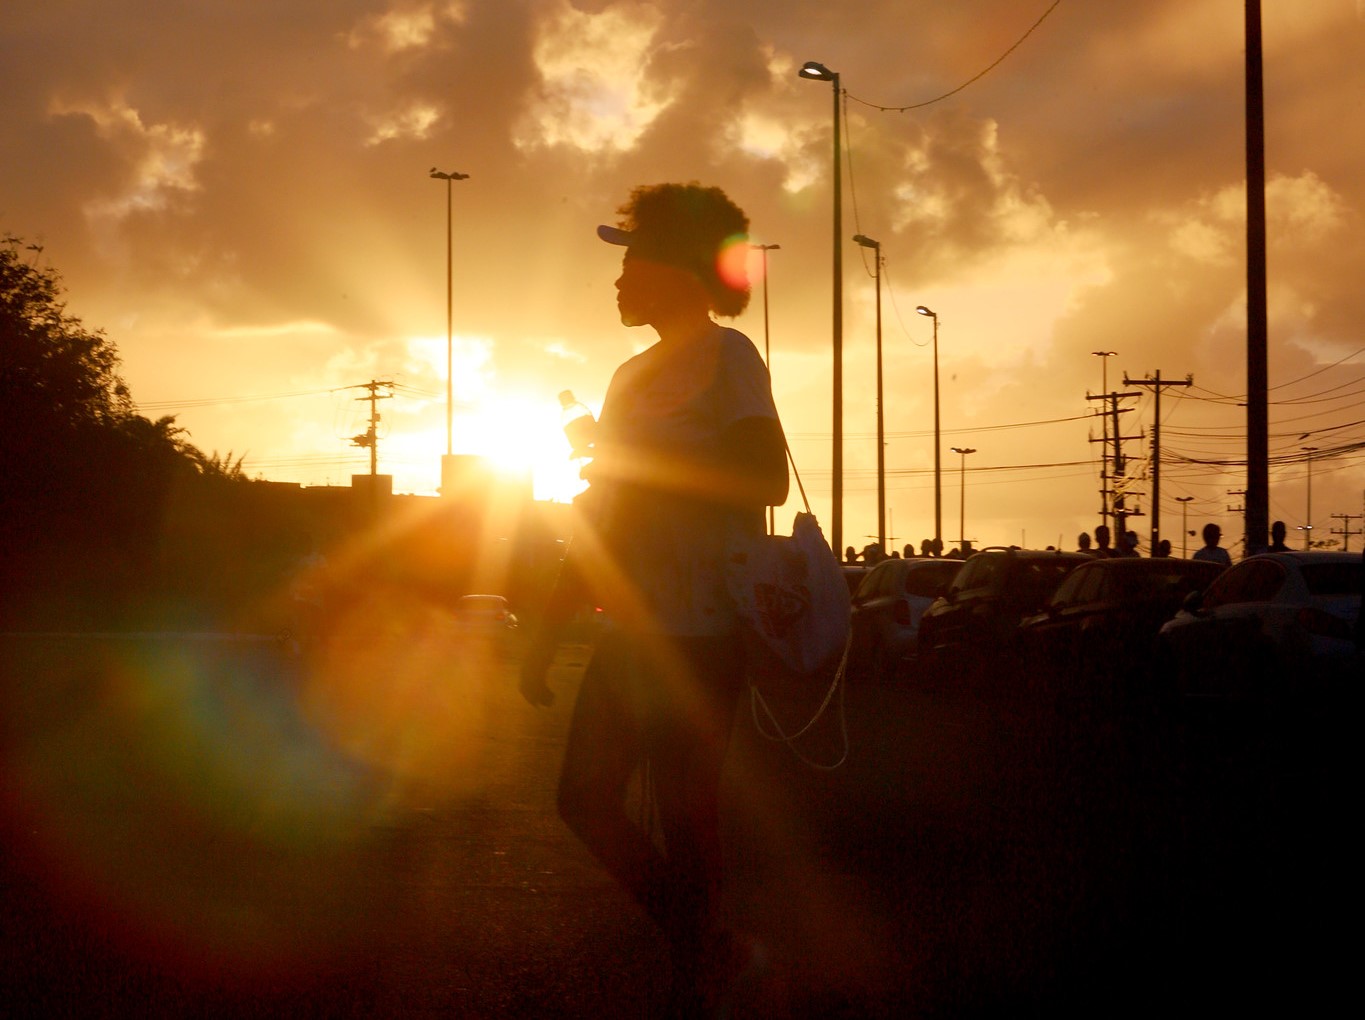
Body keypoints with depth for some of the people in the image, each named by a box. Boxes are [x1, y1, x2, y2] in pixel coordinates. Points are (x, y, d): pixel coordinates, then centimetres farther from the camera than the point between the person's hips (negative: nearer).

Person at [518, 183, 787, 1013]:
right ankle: (711, 949, 24)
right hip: (632, 634, 9)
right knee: (586, 798, 10)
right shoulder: (636, 376, 18)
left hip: (696, 639, -9)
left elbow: (765, 479, -21)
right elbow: (599, 517, 21)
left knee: (685, 820, -4)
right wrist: (549, 634, 20)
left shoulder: (727, 357, -6)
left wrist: (638, 457, -16)